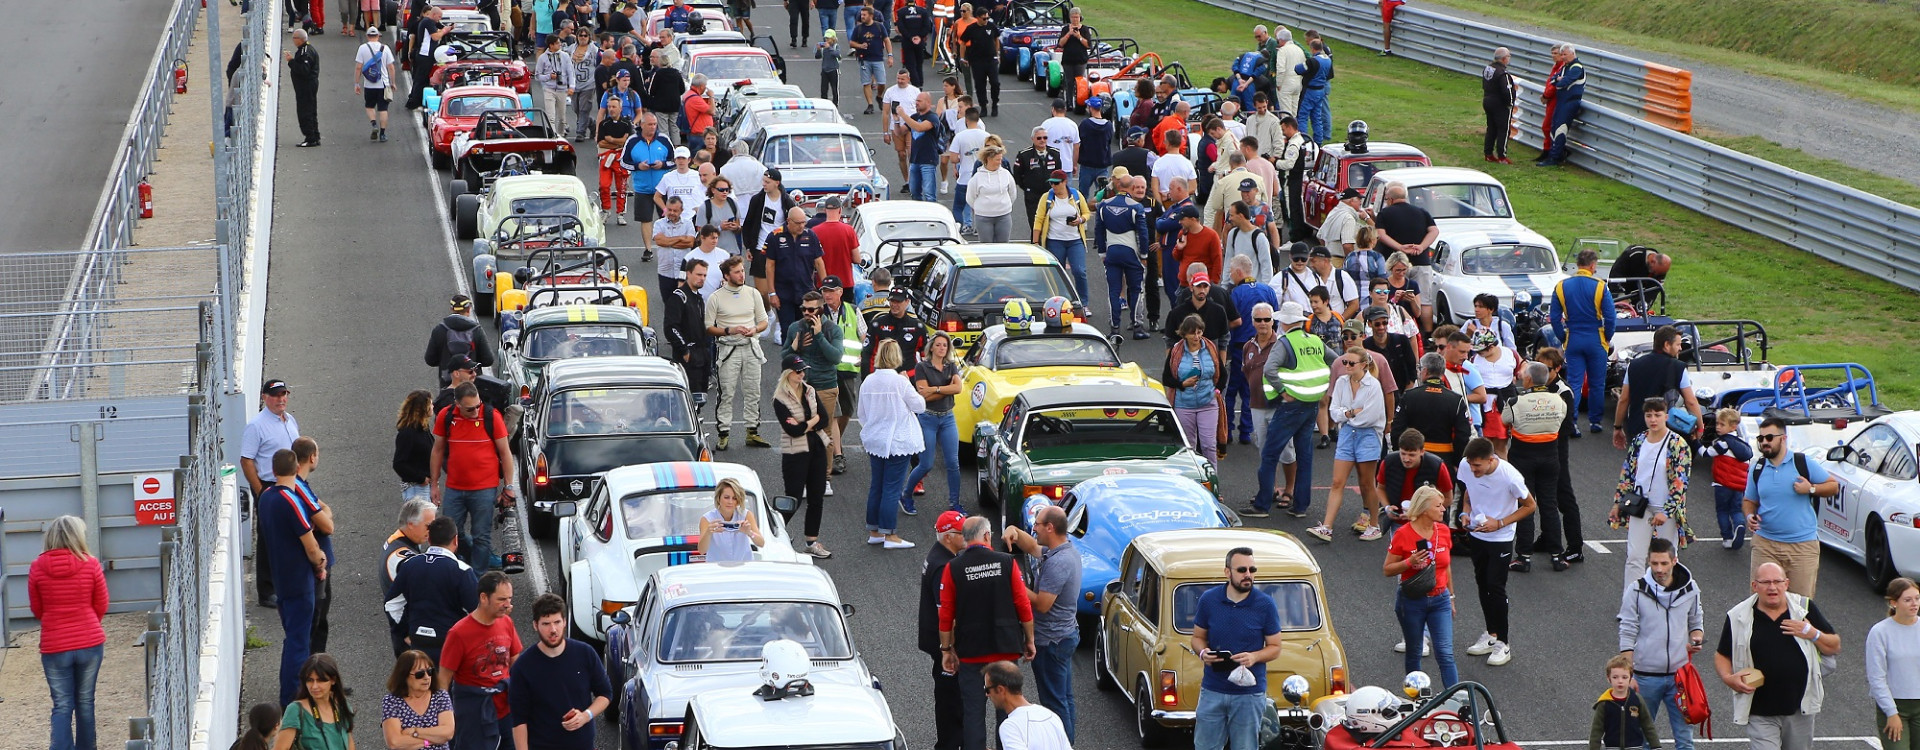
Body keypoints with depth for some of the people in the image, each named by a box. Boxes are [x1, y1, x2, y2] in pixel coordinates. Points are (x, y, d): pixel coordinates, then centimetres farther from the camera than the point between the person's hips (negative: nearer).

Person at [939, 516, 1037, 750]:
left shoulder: (953, 568, -5)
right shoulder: (1006, 562, -5)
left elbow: (946, 614, -4)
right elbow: (1024, 605, -4)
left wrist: (946, 649, 5)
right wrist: (1029, 640, 7)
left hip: (970, 651, 0)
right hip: (1006, 649, 1)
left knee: (973, 712, 4)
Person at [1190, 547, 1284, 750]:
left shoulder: (1265, 604, -6)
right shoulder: (1208, 599, -1)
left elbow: (1275, 648, 0)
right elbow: (1197, 637, 10)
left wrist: (1254, 657, -20)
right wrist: (1203, 653, -14)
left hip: (1250, 693, -2)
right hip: (1212, 690, 2)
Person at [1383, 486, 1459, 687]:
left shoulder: (1443, 531, 3)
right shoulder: (1403, 534, -11)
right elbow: (1387, 570, -6)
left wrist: (1451, 597, 20)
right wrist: (1410, 562, -22)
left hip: (1439, 600, 3)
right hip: (1412, 601, -3)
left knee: (1445, 654, -6)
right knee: (1413, 654, 10)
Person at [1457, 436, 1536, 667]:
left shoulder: (1510, 476, -26)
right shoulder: (1466, 467, -12)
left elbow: (1529, 506, -12)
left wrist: (1500, 523, -20)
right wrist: (1465, 512, -8)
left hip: (1501, 538, -6)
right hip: (1476, 534, 6)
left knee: (1496, 587, -8)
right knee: (1482, 584, 14)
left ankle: (1504, 644, 1)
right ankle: (1491, 635, 28)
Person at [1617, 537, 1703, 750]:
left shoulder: (1689, 589, 1)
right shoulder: (1636, 590, -6)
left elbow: (1696, 623, 16)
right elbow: (1627, 635, -4)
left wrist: (1696, 639, -8)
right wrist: (1628, 675, -9)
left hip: (1680, 674, 2)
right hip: (1645, 675, -2)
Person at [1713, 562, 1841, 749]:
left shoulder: (1805, 609, 1)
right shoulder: (1738, 618, -3)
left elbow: (1834, 647, 6)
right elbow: (1722, 655, 7)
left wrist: (1813, 634, -13)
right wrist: (1728, 678, -13)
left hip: (1800, 711, 2)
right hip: (1760, 714, -2)